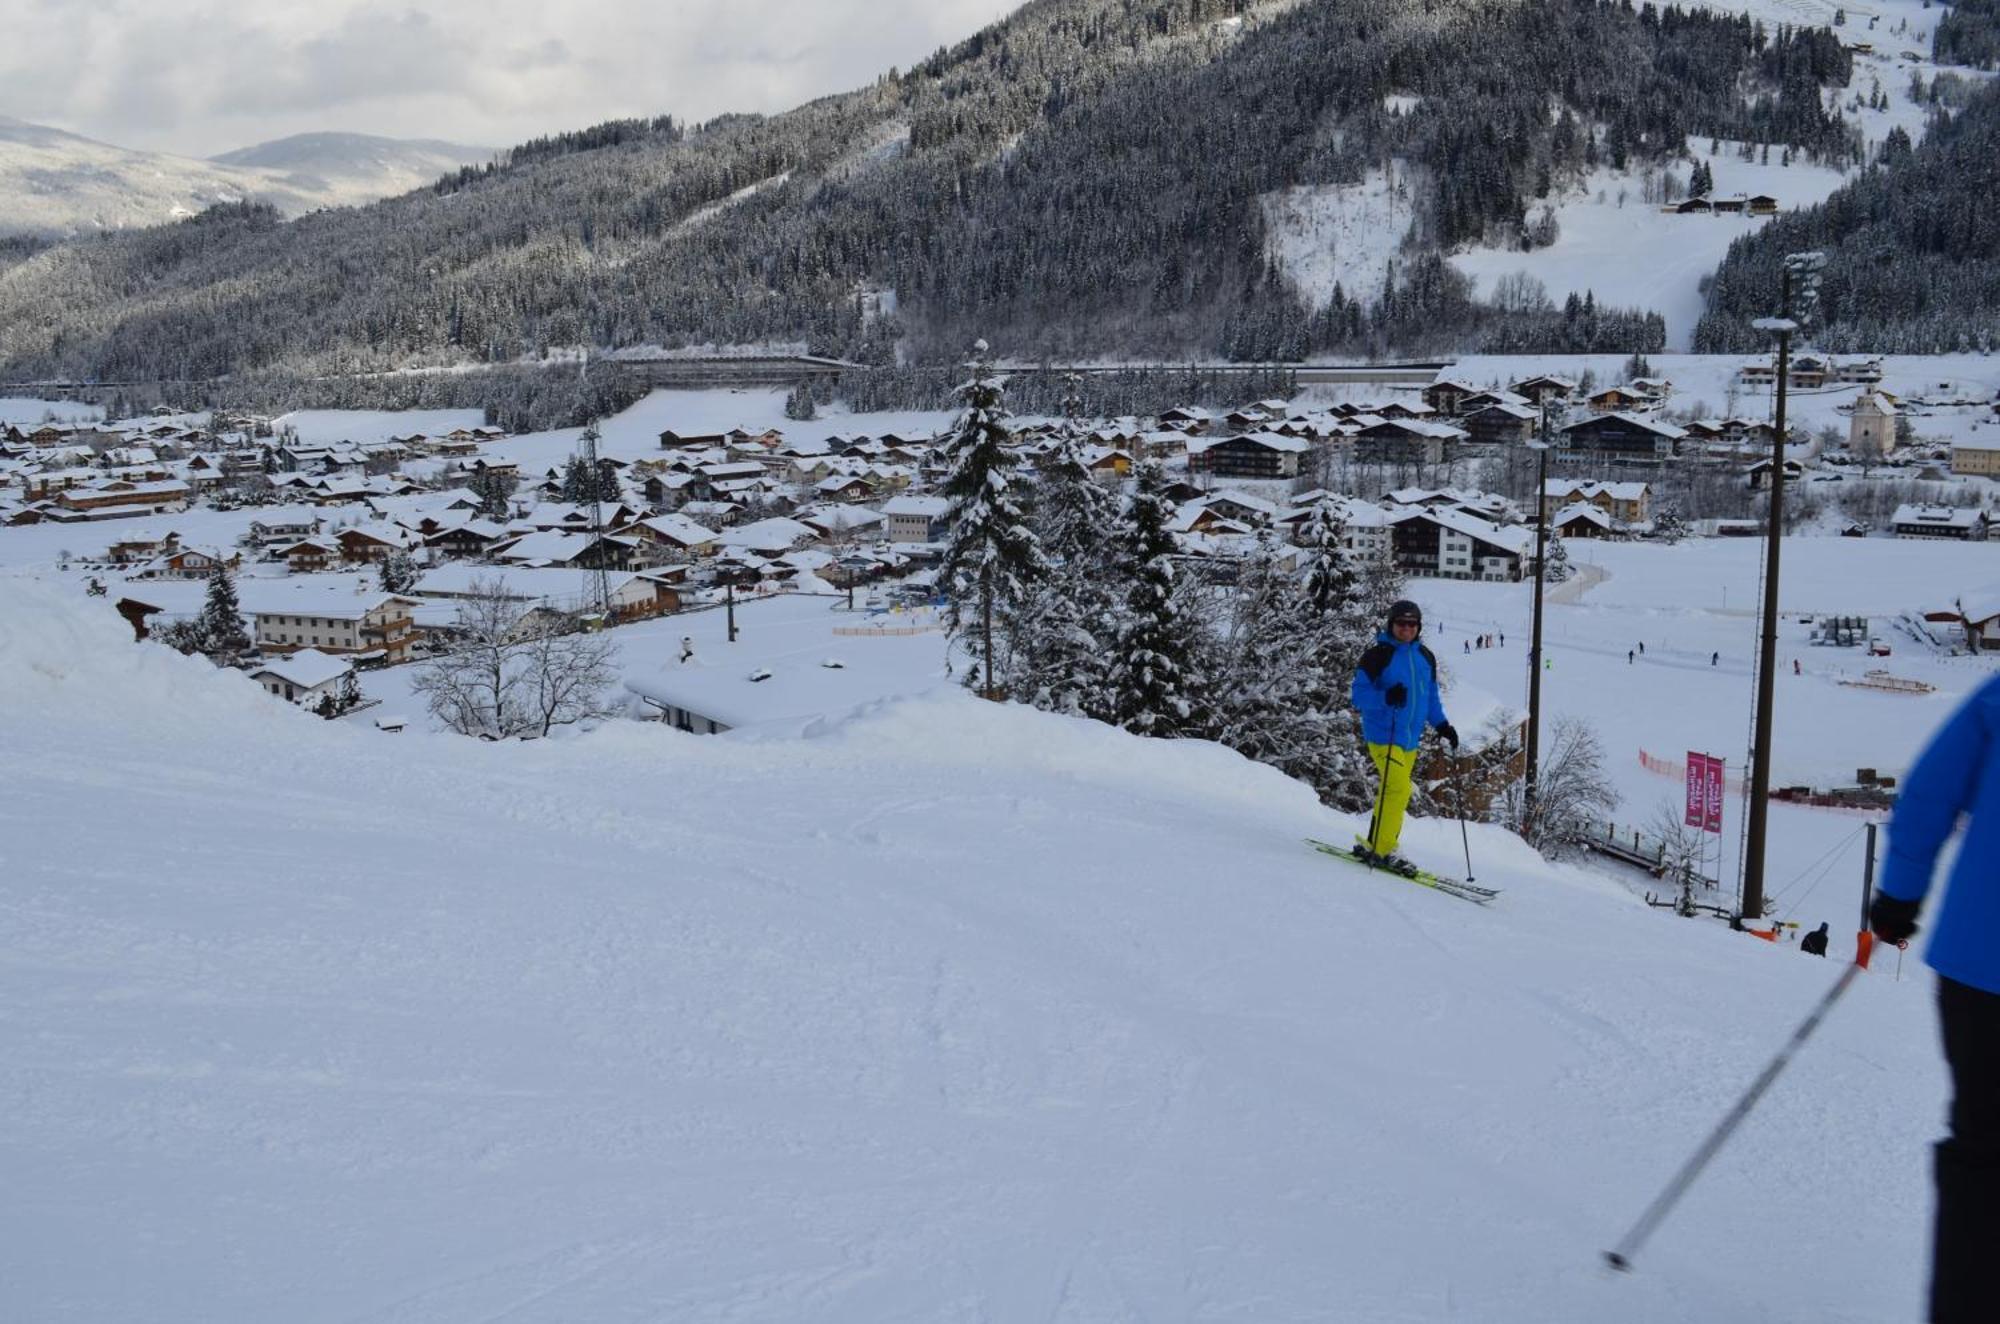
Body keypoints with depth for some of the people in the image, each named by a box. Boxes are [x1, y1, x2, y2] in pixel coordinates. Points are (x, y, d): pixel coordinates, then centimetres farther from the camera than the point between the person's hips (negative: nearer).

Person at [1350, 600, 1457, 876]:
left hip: (1410, 739, 7)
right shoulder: (1377, 655, -9)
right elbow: (1359, 694, -11)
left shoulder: (1425, 657, 11)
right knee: (1399, 789, -16)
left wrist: (1442, 725, 10)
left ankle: (1374, 846, 21)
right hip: (1382, 735, -7)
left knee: (1392, 792, 11)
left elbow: (1431, 696, 22)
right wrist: (1386, 698, -28)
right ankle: (1380, 849, -8)